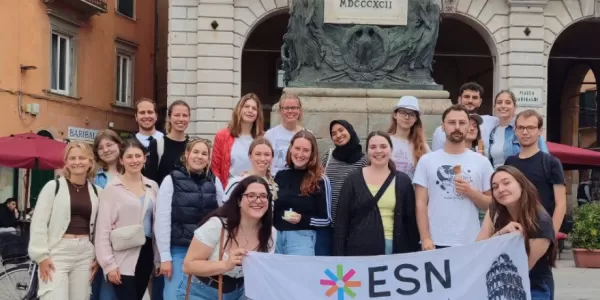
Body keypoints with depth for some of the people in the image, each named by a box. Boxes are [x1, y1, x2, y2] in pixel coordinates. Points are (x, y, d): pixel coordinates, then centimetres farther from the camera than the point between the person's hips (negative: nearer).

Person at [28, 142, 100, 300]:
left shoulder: (97, 191, 10)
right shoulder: (53, 186, -2)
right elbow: (38, 222, -5)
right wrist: (42, 255, -11)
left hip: (85, 253, 4)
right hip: (57, 252, -4)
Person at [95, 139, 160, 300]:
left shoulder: (153, 187, 9)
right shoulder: (112, 188, -5)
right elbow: (103, 229, -7)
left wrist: (158, 258, 9)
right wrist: (109, 264, -12)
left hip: (146, 254, 5)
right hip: (123, 258, -5)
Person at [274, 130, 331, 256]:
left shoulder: (320, 181, -5)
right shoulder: (280, 175, 8)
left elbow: (326, 219, -4)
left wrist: (302, 219, -18)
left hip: (302, 238, -4)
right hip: (276, 236, 4)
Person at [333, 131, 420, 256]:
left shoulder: (403, 181, 7)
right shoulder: (353, 180, 3)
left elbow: (411, 219, 8)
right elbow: (342, 219, 2)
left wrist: (413, 253, 3)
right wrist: (339, 255, -4)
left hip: (397, 250, 2)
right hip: (360, 250, -1)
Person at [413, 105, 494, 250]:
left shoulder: (482, 162, 6)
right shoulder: (427, 160, 3)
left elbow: (491, 204, 7)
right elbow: (421, 204, 0)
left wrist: (471, 192, -10)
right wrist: (425, 238, -9)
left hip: (471, 242, 1)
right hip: (436, 242, -1)